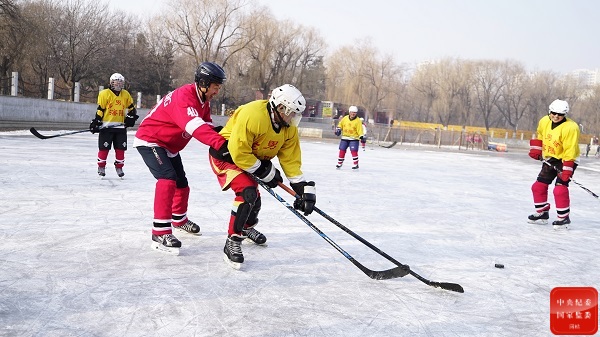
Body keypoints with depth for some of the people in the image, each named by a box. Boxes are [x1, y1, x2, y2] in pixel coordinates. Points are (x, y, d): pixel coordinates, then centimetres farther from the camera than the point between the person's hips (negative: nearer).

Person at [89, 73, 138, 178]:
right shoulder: (105, 94, -4)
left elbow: (131, 107, 21)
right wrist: (96, 122, -8)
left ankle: (119, 167, 18)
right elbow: (100, 109, -5)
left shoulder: (126, 94, 9)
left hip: (120, 126, 4)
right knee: (104, 148, 0)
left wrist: (131, 117, 10)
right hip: (106, 126, -4)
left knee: (120, 148, 5)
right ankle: (101, 167, 14)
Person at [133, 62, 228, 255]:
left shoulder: (203, 101, 2)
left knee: (182, 185, 18)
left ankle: (179, 219, 45)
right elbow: (195, 127, -45)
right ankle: (160, 232, -27)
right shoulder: (183, 97, -31)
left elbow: (207, 125, 2)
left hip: (170, 147, 10)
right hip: (150, 141, -10)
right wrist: (222, 144, -56)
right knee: (168, 178, -28)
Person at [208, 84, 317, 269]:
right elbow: (238, 152, -33)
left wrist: (303, 188, -12)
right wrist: (265, 172, -24)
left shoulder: (289, 127, -9)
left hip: (250, 157, 9)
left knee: (254, 198, 19)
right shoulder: (253, 115, -35)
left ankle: (247, 228, 50)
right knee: (247, 192, -25)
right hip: (225, 154, -8)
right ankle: (232, 243, -16)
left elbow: (291, 159, -4)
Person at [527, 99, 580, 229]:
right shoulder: (544, 122, -5)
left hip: (567, 160, -7)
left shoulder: (570, 128, -25)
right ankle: (542, 213, 22)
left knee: (560, 188, -20)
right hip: (550, 159, 7)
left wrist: (567, 169, -30)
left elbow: (570, 151, -27)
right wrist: (536, 150, 8)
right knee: (538, 186, 6)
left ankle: (563, 217, -9)